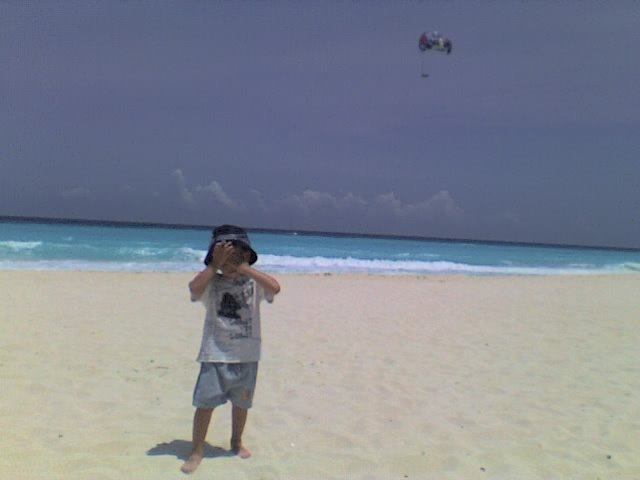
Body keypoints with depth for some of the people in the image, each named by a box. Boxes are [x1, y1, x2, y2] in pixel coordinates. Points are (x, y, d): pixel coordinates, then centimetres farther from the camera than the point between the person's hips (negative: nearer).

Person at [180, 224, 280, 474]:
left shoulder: (253, 282, -4)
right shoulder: (211, 282, -4)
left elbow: (275, 288, -22)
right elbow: (194, 289, -24)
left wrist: (246, 268, -22)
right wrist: (214, 264, -21)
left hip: (247, 356, 1)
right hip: (215, 354, -1)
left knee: (241, 402, 17)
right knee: (205, 403, -1)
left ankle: (237, 442, 39)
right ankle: (197, 451, 17)